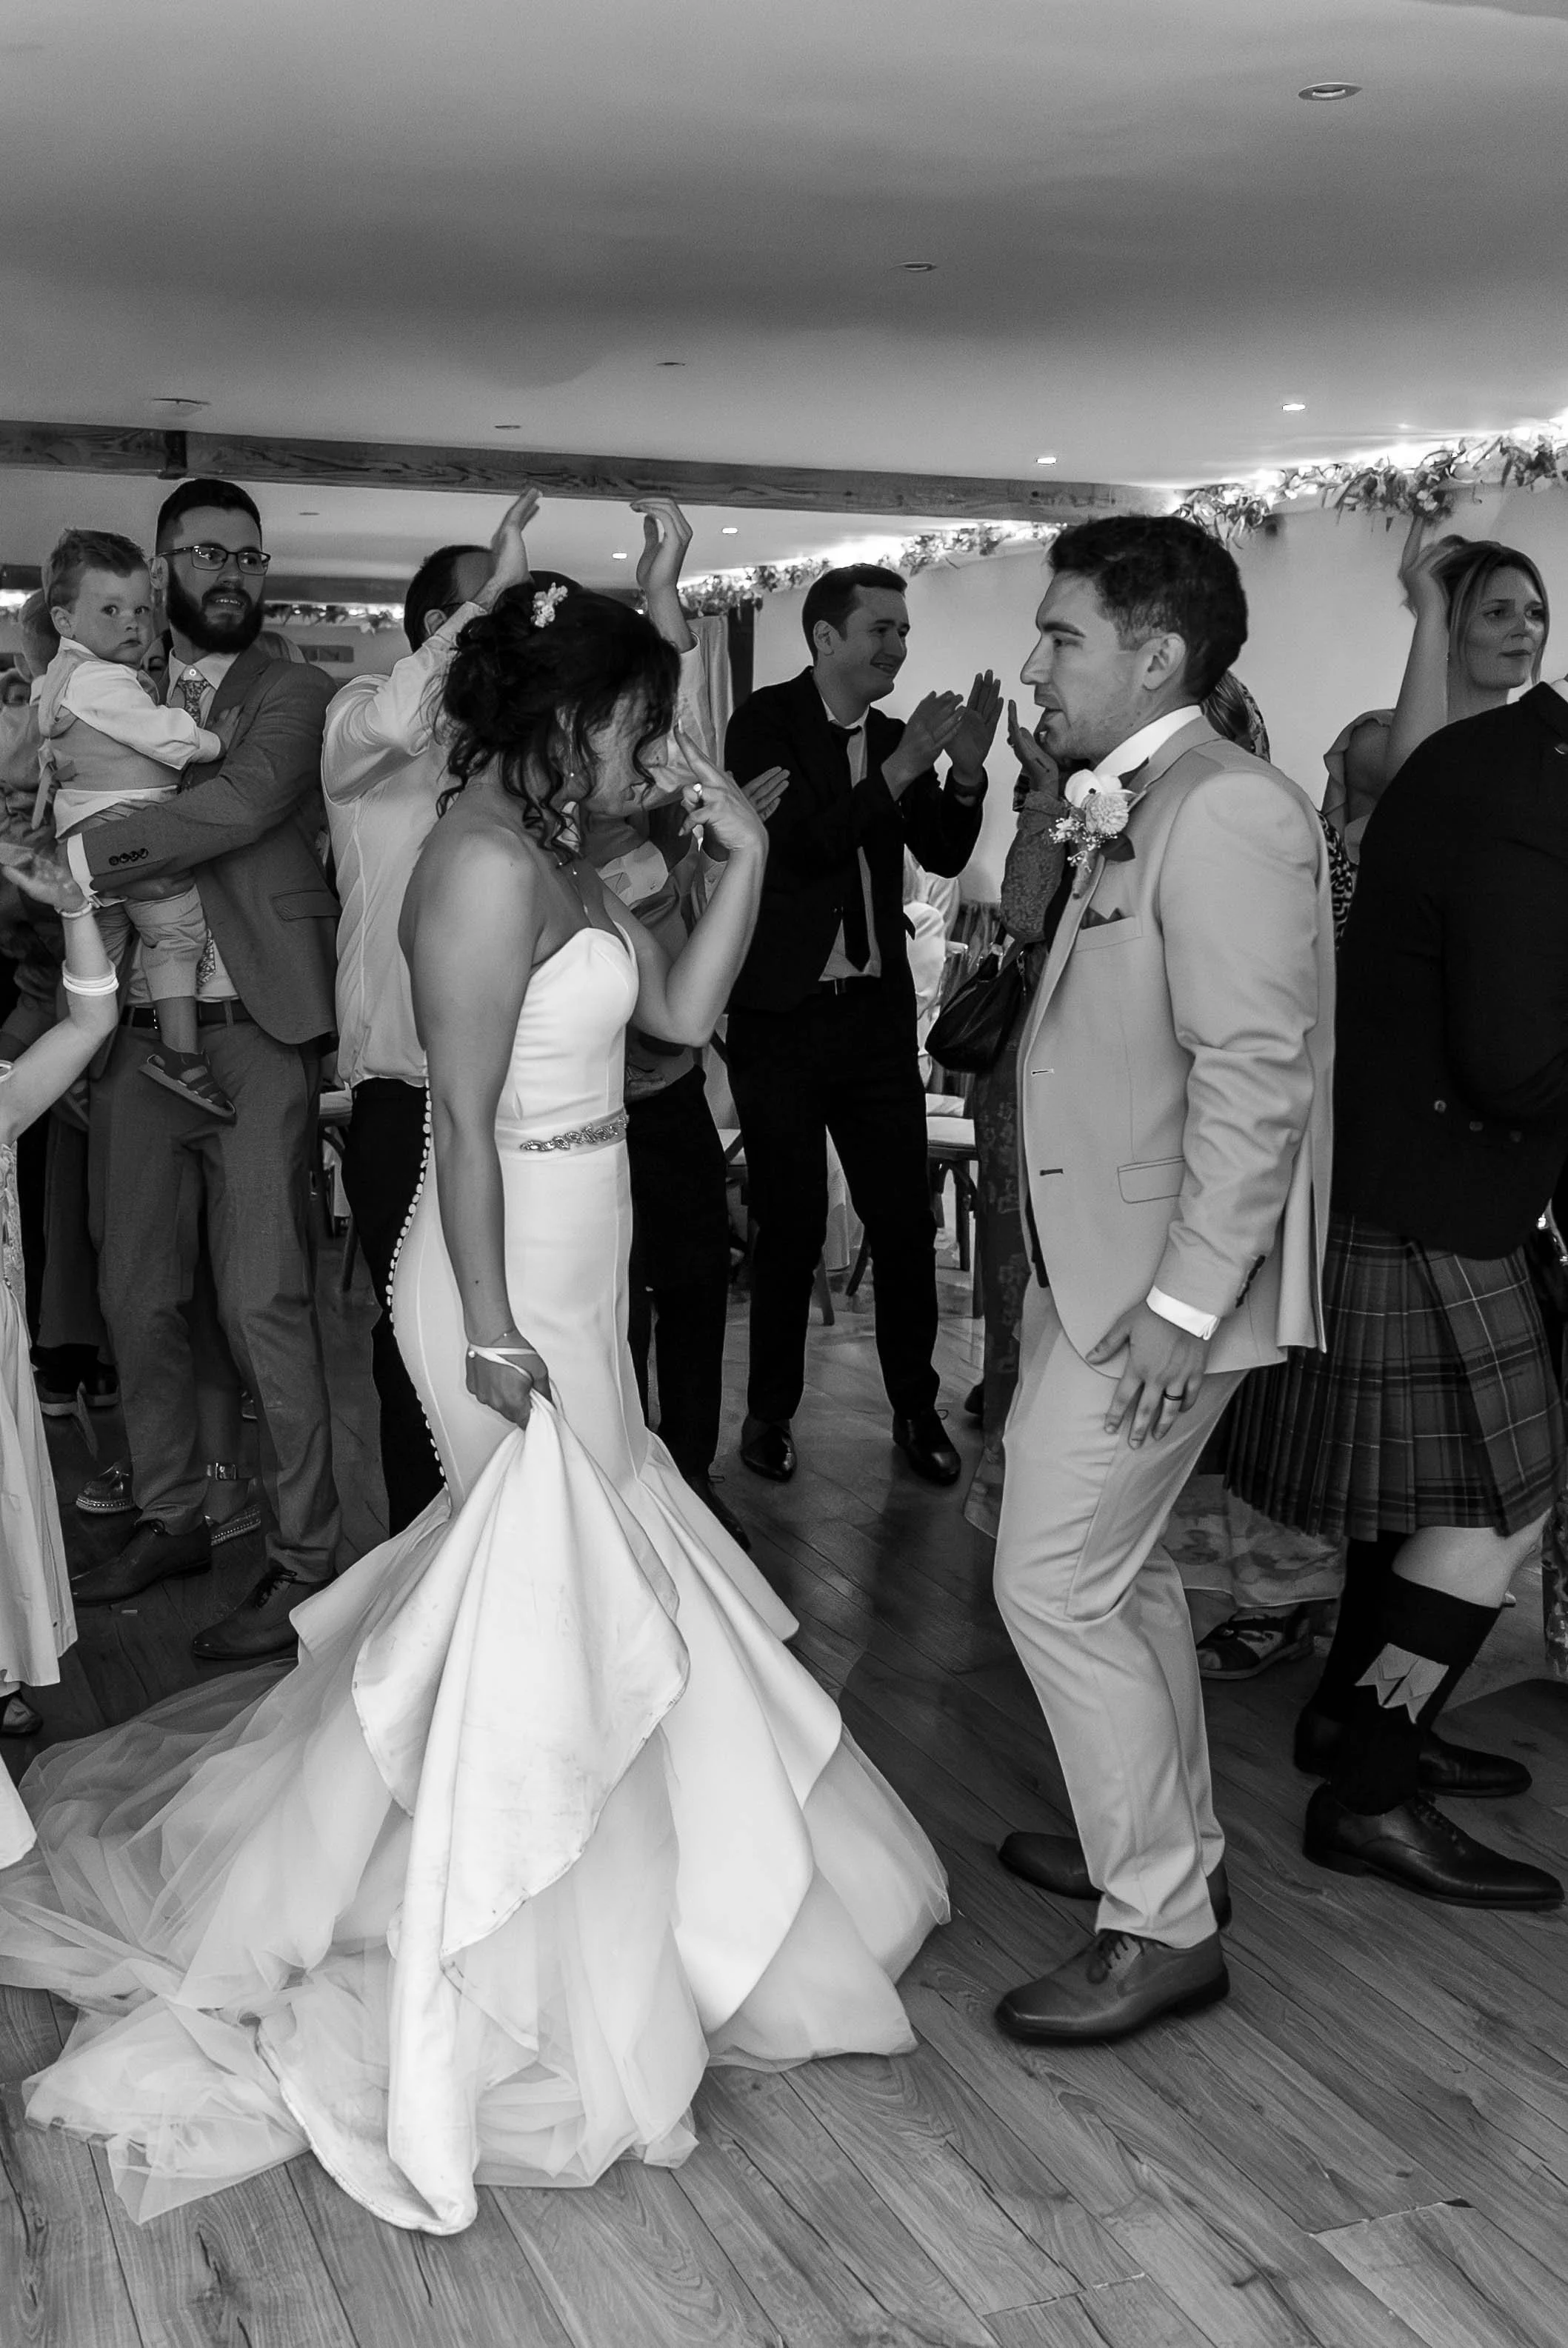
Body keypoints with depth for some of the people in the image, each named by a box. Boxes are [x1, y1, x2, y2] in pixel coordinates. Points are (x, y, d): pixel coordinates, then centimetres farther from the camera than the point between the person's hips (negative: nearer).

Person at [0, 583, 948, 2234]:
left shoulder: (554, 858, 10)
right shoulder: (488, 863, -20)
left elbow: (680, 1010, 12)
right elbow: (465, 1119, -22)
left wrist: (743, 859, 4)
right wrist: (492, 1332, -21)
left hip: (569, 1274, 10)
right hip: (515, 1282, -9)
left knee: (547, 1580, 20)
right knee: (547, 1607, 3)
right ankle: (499, 1990, 22)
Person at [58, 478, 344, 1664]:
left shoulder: (293, 695, 1)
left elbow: (246, 802, -18)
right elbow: (55, 812, 10)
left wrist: (86, 854, -22)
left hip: (250, 1030, -5)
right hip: (135, 1029, 5)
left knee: (265, 1306, -6)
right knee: (139, 1298, 12)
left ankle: (303, 1560, 4)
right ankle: (172, 1519, 29)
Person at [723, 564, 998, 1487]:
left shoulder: (894, 734, 9)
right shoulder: (767, 721, -8)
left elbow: (945, 856, 7)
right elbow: (795, 845, -20)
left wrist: (965, 770, -10)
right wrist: (899, 771, -25)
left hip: (877, 1012, 5)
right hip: (784, 1014, -4)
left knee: (907, 1217, 5)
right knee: (791, 1222, 4)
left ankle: (916, 1404, 19)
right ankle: (771, 1410, 19)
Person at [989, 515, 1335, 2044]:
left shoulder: (1225, 811, -18)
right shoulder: (1131, 811, 11)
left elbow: (1257, 1074, -24)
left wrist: (1185, 1301, -24)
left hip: (1160, 1277, -10)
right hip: (1098, 1257, 10)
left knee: (1056, 1585, -4)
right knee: (1118, 1564, 20)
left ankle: (1163, 1925, 11)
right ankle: (1170, 1841, 38)